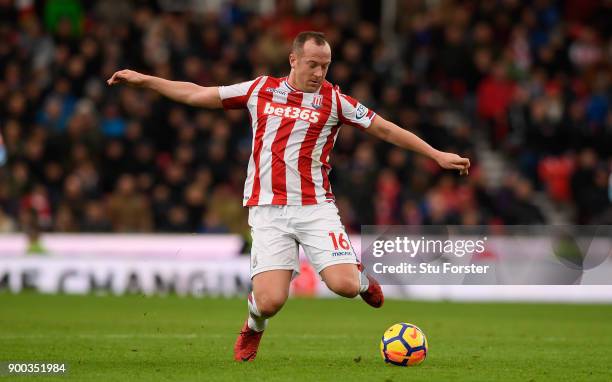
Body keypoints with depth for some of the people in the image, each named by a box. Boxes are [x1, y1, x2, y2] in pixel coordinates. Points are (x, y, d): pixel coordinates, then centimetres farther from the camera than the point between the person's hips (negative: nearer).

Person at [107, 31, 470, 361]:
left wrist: (437, 154, 1)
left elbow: (386, 129, 6)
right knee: (270, 300, -15)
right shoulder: (261, 89, 7)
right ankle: (253, 329, 24)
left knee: (344, 285, -17)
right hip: (268, 209, 0)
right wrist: (143, 79, 15)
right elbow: (196, 94, 15)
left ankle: (361, 276, 23)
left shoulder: (334, 100, 2)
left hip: (315, 207, 0)